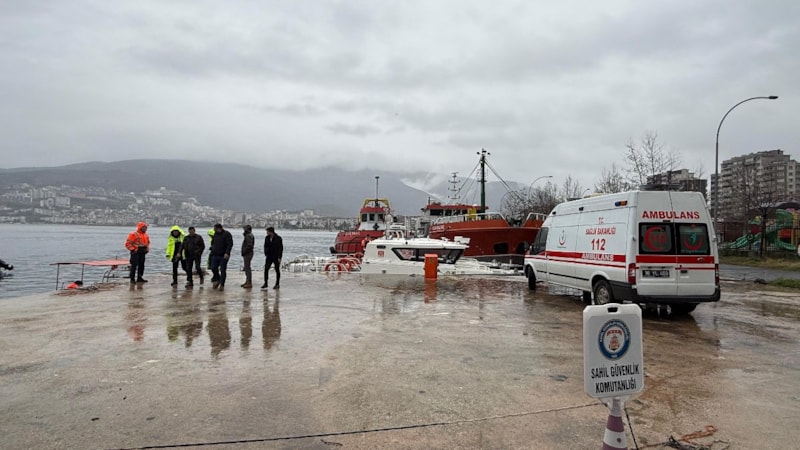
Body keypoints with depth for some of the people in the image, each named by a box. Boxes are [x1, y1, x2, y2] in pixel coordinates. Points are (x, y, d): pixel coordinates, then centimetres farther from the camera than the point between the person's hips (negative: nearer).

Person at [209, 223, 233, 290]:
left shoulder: (226, 234, -10)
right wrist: (212, 249, 13)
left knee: (223, 270, -2)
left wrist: (227, 253, -27)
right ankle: (217, 280, 27)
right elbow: (212, 243, 27)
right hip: (215, 255, 6)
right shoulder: (215, 234, 11)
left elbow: (230, 244, -18)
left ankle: (222, 285, 5)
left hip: (224, 256, -6)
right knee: (213, 268, 5)